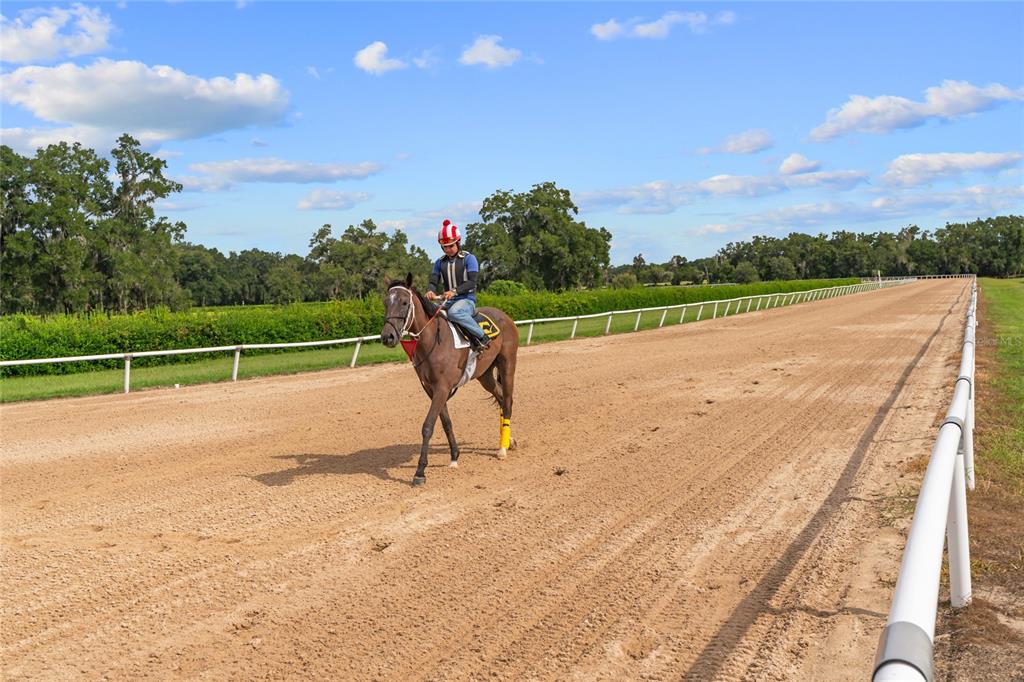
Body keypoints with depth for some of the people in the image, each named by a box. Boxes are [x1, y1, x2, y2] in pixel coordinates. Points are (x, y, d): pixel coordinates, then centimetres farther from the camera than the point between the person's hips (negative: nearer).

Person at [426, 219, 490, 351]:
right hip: (447, 301, 5)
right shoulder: (440, 262, 14)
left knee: (454, 312, -38)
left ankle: (482, 337, -25)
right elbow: (434, 281, 5)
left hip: (466, 299, -5)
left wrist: (455, 291, -27)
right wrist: (431, 291, -21)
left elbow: (472, 282, -12)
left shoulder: (469, 258, -2)